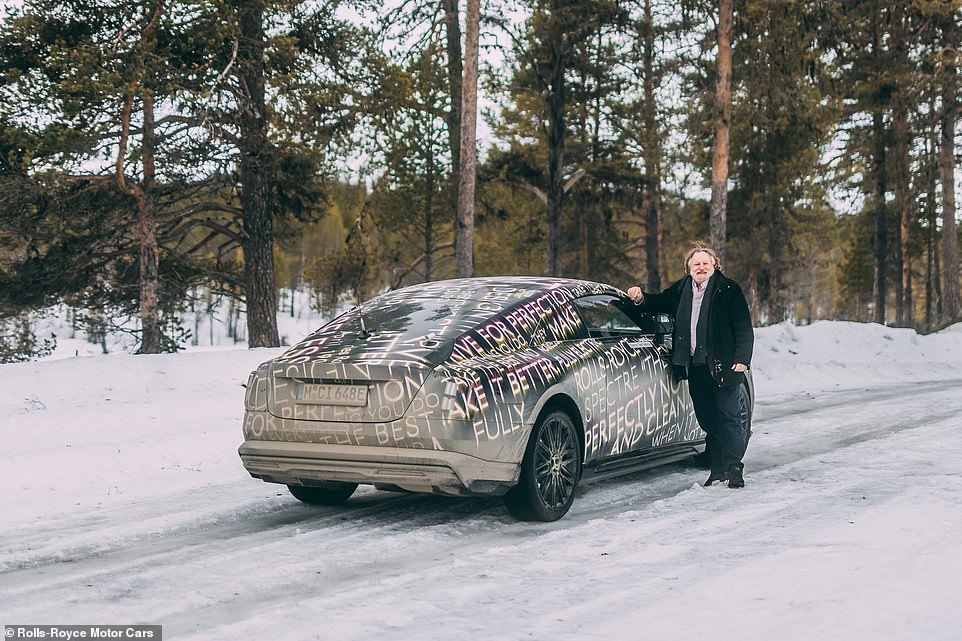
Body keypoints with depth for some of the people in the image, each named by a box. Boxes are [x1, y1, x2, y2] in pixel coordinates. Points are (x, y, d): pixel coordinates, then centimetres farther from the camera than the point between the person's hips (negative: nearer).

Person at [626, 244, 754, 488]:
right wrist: (641, 299, 8)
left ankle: (734, 468, 3)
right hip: (695, 367, 5)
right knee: (707, 420, 10)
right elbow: (661, 303, 28)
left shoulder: (729, 290, -4)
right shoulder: (681, 289, 11)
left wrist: (742, 359, -13)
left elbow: (744, 329, -6)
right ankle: (718, 468, 18)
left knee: (728, 418, -3)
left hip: (723, 366, -5)